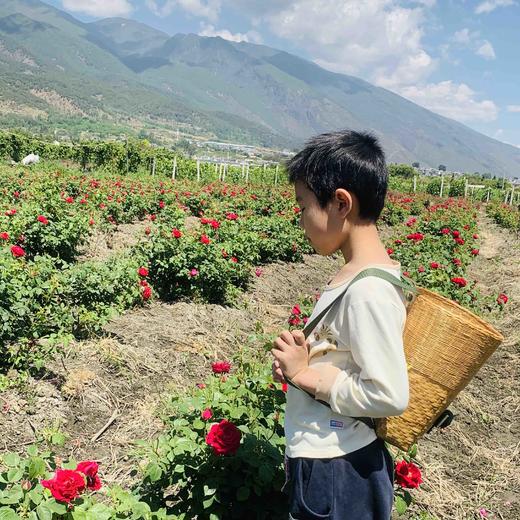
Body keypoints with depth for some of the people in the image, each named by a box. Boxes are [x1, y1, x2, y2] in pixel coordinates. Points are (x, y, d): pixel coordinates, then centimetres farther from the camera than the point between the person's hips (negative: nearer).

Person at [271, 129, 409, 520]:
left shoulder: (369, 291, -26)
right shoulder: (358, 275, 1)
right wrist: (301, 360, -3)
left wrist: (306, 374, -19)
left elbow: (390, 395, -27)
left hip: (338, 470, -8)